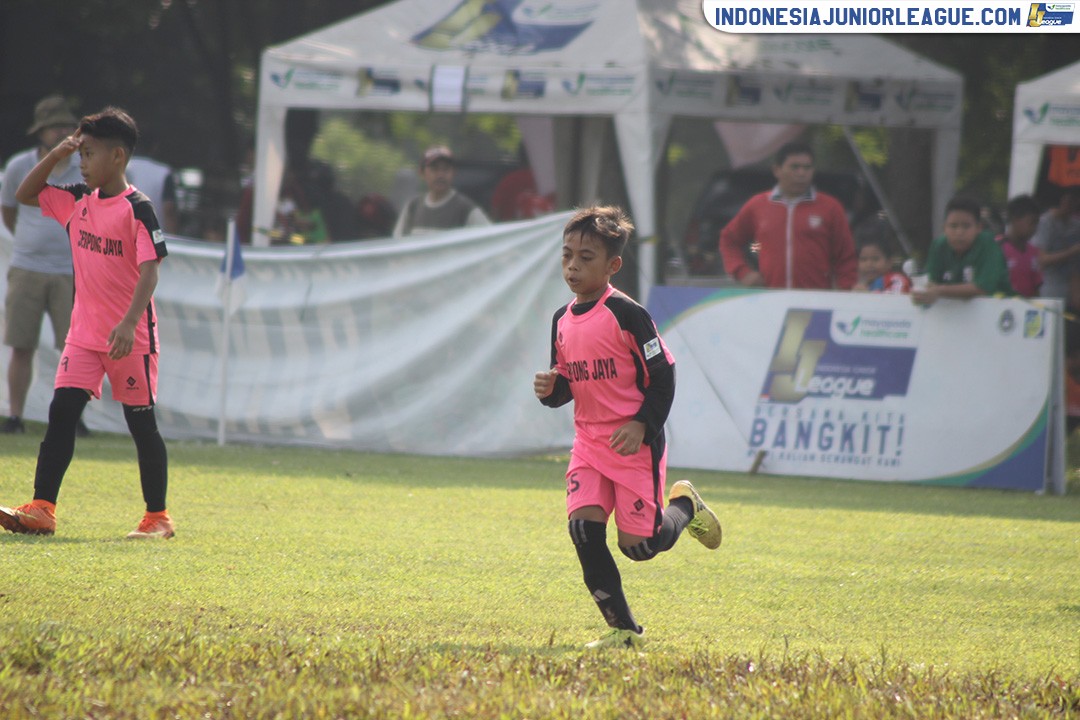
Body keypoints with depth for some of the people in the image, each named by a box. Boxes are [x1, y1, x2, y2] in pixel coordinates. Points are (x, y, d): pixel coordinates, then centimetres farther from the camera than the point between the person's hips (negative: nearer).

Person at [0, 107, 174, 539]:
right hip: (84, 333, 6)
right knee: (61, 413, -3)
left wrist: (129, 323, -32)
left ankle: (157, 517, 13)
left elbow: (149, 272, -20)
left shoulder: (137, 209, -14)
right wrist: (55, 155, 3)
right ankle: (41, 510, -5)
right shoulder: (77, 201, 7)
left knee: (141, 423, 3)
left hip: (130, 337, -6)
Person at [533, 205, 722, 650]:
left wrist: (642, 426, -19)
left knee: (638, 544, -5)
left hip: (634, 445, -6)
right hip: (589, 442, 6)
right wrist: (549, 390, -7)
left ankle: (683, 506, 29)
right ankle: (623, 630, -2)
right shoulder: (562, 321, 7)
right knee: (583, 527, -12)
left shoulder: (626, 315, -13)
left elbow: (662, 375, -9)